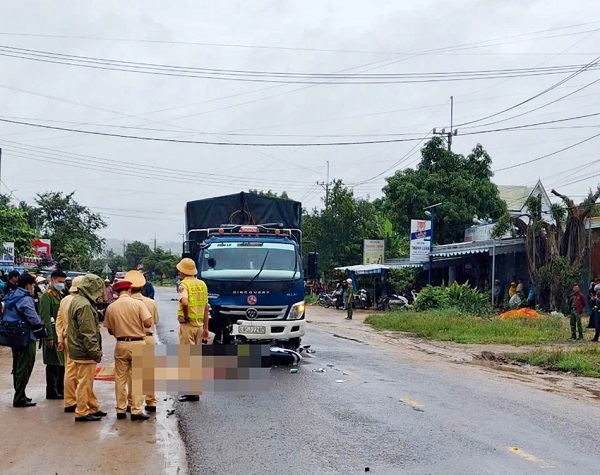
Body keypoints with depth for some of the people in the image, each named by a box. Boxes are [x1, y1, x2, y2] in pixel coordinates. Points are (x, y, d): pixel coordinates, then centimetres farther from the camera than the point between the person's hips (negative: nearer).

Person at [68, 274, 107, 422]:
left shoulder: (77, 300, 12)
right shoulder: (84, 305, -21)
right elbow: (88, 333, -23)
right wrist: (95, 352, -18)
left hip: (78, 349, 11)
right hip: (84, 352, -11)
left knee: (87, 382, 18)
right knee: (84, 382, -1)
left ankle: (93, 408, 28)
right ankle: (82, 413, 7)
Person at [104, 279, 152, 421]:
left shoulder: (111, 307, -2)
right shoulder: (138, 304, -9)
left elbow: (110, 330, 4)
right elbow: (148, 323, -14)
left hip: (121, 345, 2)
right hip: (137, 343, -2)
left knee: (120, 378, 12)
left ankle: (121, 410, 16)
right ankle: (136, 411, 2)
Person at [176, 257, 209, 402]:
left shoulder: (183, 285, -11)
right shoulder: (202, 285, 10)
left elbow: (184, 302, -31)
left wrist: (185, 315, -14)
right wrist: (206, 328, 18)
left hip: (187, 325, -7)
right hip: (199, 324, 7)